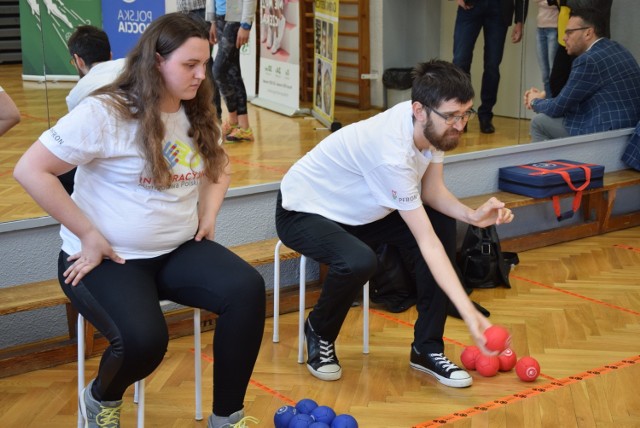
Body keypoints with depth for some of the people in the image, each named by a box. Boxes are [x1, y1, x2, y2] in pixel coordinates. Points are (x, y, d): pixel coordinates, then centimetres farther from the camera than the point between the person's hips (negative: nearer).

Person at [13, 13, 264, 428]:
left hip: (178, 251, 6)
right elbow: (30, 170, -18)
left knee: (247, 289, -20)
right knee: (143, 339, -32)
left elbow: (219, 165, 26)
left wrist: (208, 213, 6)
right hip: (109, 258, -6)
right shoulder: (105, 113, -16)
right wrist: (89, 235, -17)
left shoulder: (198, 115, 6)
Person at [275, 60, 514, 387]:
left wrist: (472, 215, -22)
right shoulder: (392, 152, -38)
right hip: (304, 212, -8)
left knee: (445, 231, -9)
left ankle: (427, 349, 1)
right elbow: (426, 242, -37)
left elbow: (431, 190, -2)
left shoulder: (431, 124, -15)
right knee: (358, 262, -37)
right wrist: (469, 313, -38)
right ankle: (319, 333, -3)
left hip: (360, 210, 8)